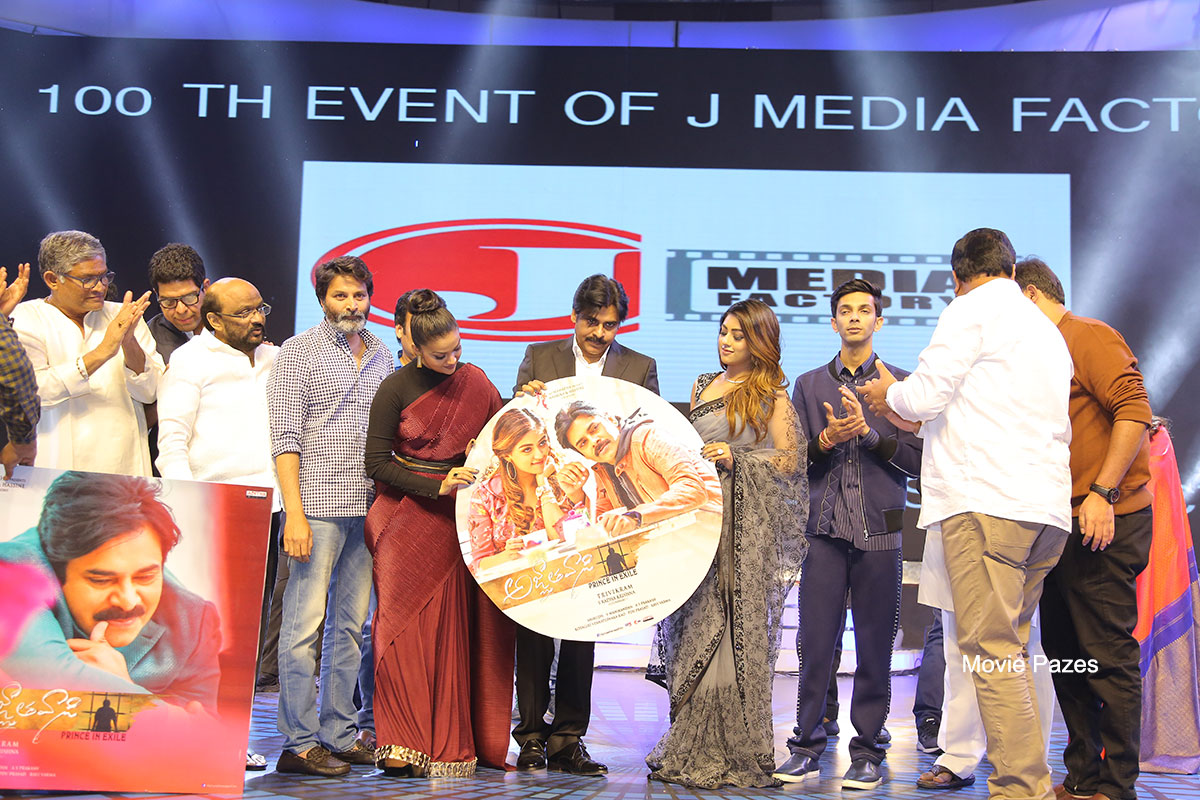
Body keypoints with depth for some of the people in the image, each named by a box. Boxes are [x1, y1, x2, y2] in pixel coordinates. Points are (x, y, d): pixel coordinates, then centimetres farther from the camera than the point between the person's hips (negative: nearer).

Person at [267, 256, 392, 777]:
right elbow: (286, 437, -7)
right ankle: (299, 744, 1)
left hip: (369, 510, 6)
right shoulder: (299, 352, 0)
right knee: (304, 625, -5)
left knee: (350, 625, 10)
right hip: (317, 508, -6)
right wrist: (294, 514, -14)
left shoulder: (381, 356, 16)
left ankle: (339, 734, 18)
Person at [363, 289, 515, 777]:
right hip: (407, 517, -3)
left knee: (455, 626, 1)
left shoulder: (475, 381, 6)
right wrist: (437, 487, -16)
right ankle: (403, 745, -3)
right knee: (406, 624, -7)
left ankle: (450, 741, 8)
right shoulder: (395, 390, -4)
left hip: (456, 520, 3)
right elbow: (376, 463, -6)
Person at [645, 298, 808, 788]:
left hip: (748, 525, -5)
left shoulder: (771, 394, 1)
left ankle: (739, 752, 1)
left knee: (737, 627, -6)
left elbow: (789, 461, -4)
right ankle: (692, 750, 10)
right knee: (694, 628, 4)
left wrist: (736, 459, -14)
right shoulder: (703, 386, 18)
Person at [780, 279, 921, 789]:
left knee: (874, 646, 2)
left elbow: (917, 460, 1)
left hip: (879, 532, -1)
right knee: (815, 642, 1)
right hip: (824, 529, 1)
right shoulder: (809, 384, 14)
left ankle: (867, 752, 12)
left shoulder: (900, 384, 9)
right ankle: (807, 747, 12)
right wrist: (826, 440, -9)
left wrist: (868, 432, -12)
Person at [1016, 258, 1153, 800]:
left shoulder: (1089, 337, -7)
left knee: (1108, 657, -6)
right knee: (1066, 653, 12)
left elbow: (1134, 410, -18)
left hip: (1106, 521, -10)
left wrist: (1102, 492, -23)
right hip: (1063, 524, 10)